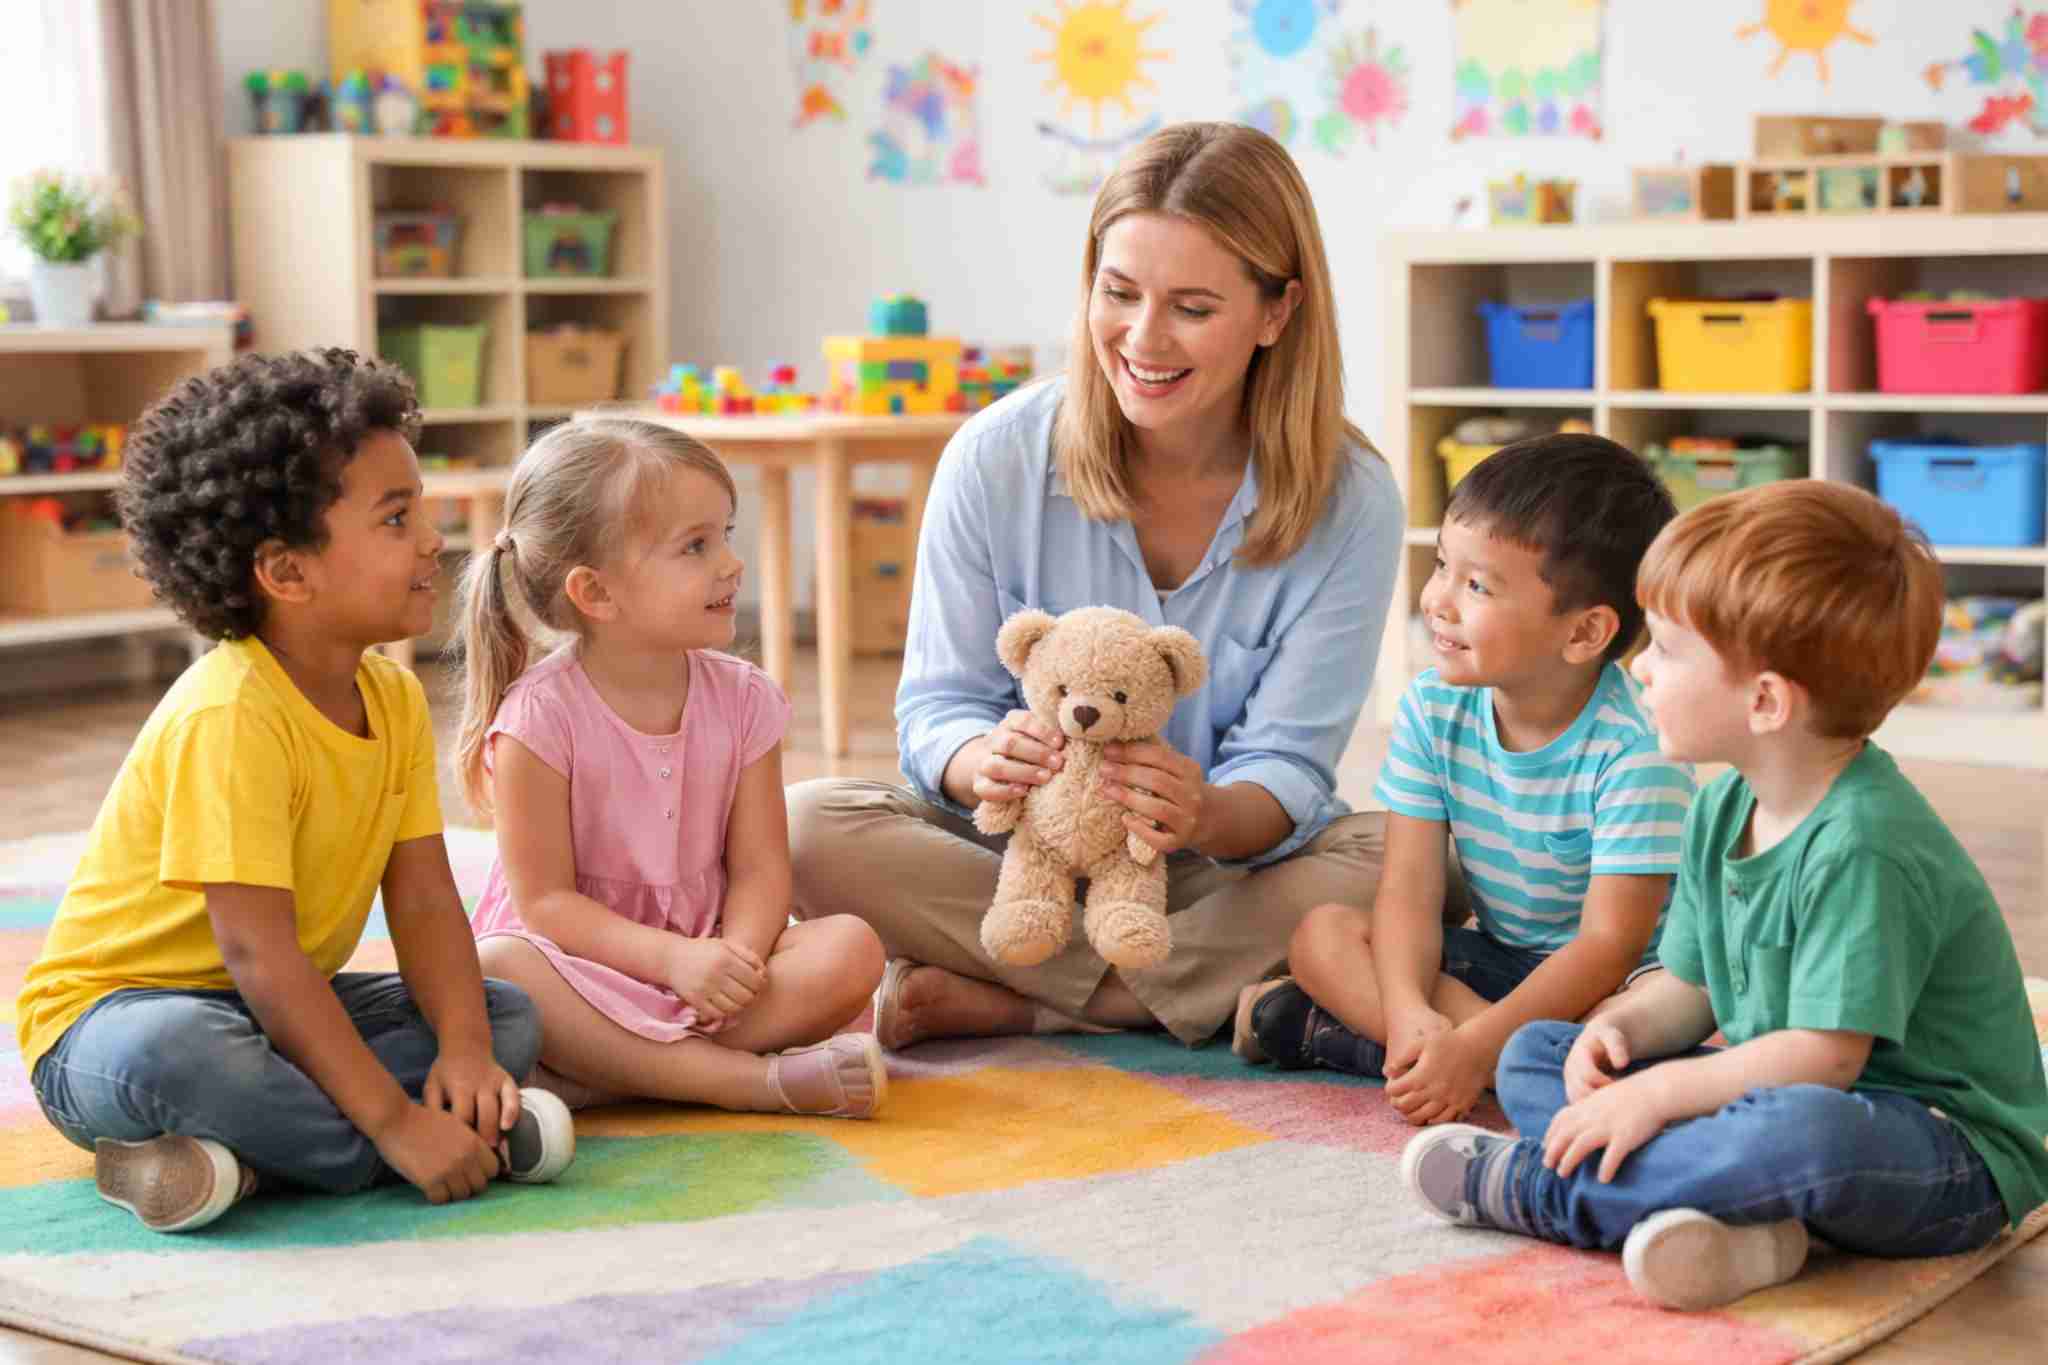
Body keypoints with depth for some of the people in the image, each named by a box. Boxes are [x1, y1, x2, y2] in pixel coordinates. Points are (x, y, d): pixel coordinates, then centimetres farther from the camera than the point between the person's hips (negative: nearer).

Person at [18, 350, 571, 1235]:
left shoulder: (395, 698, -1)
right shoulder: (229, 719, -27)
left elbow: (423, 900, -3)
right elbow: (258, 950, -30)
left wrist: (463, 1049, -21)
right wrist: (397, 1122, -32)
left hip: (277, 1009, 8)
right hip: (106, 1014, -8)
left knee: (510, 1019, -5)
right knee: (173, 1053, -41)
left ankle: (236, 1151, -19)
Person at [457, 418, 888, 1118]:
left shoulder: (742, 698, 0)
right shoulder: (541, 715, -13)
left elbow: (759, 868, -2)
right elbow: (545, 901, -14)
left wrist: (737, 956, -24)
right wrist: (675, 959, -26)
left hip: (706, 957, 4)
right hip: (585, 965, -3)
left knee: (851, 948, -20)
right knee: (498, 971, -36)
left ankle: (608, 1070, -27)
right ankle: (751, 1077, -35)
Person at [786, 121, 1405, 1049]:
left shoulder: (1350, 502, -11)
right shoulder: (997, 458, -9)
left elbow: (1288, 771, -12)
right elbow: (937, 706, -6)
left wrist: (1209, 816, -38)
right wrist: (986, 760, -32)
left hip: (1217, 868, 0)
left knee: (1409, 861, -31)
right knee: (808, 827, -27)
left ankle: (981, 1002, -24)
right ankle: (1215, 997, -23)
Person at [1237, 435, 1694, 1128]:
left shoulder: (1635, 753, -23)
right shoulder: (1434, 709, -6)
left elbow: (1609, 944, -25)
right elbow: (1410, 889, -11)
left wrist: (1474, 1045, -36)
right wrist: (1409, 1011, -32)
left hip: (1602, 982, -4)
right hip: (1493, 958, 5)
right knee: (1322, 932, -14)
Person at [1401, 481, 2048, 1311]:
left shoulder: (1861, 846, -25)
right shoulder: (1722, 811, 4)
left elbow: (1823, 1056, -26)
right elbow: (1690, 985, 13)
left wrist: (1660, 1093, -21)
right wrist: (1624, 1028, -8)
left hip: (1956, 1161, -9)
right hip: (1773, 1093, 10)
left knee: (1804, 1132, -44)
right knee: (1532, 1055, 4)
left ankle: (1531, 1187, -23)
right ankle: (1742, 1220, -21)